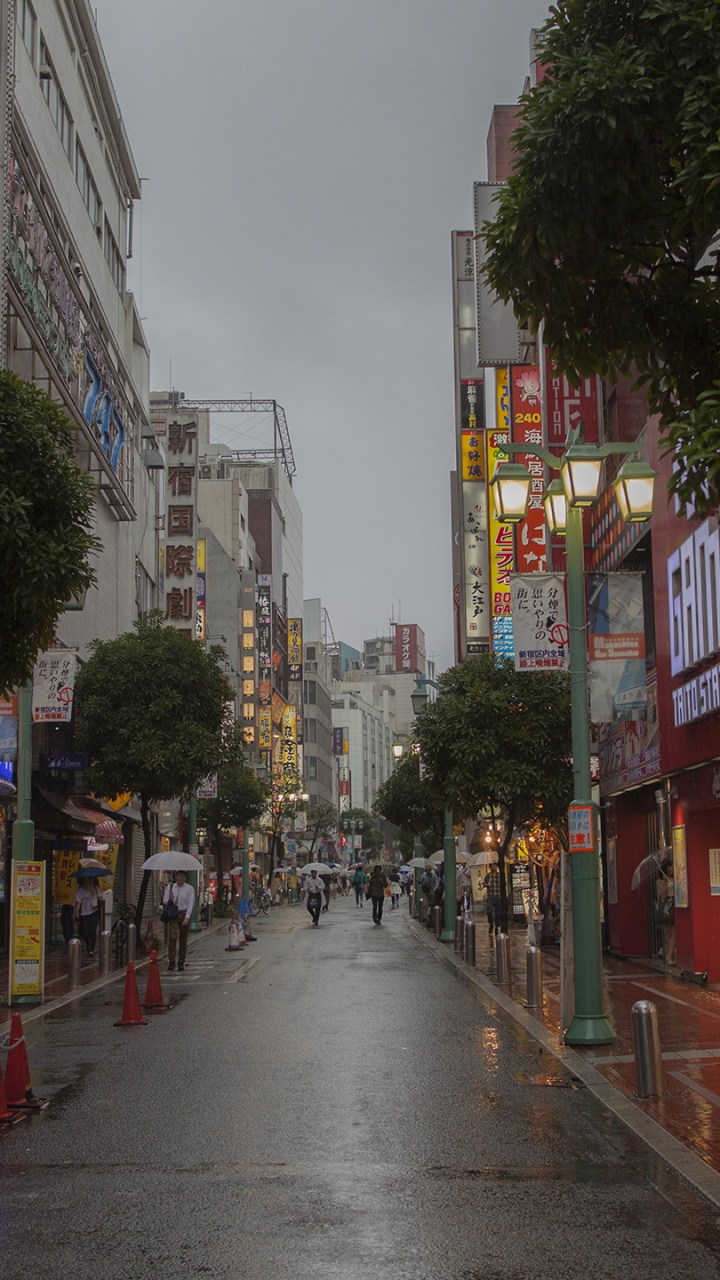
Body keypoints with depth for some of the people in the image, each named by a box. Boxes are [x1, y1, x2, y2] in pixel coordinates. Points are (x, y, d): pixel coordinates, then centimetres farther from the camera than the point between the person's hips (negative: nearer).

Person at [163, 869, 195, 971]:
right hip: (173, 915, 1)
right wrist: (169, 899, -13)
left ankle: (181, 962, 13)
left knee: (183, 939, 4)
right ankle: (171, 961, -10)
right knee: (172, 937, -12)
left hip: (184, 914, -1)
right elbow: (164, 901, 11)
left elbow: (191, 904, -7)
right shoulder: (170, 887, 8)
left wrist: (187, 918, -18)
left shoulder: (189, 889, 0)